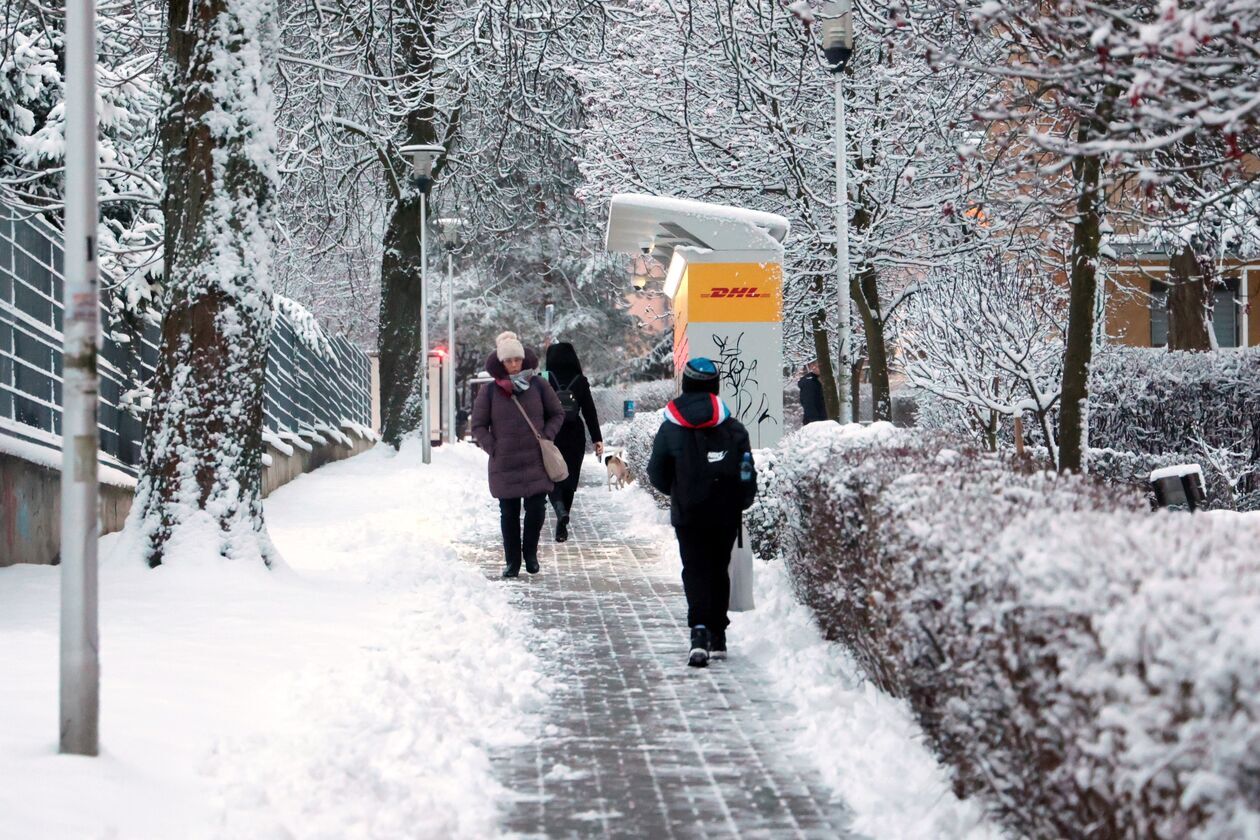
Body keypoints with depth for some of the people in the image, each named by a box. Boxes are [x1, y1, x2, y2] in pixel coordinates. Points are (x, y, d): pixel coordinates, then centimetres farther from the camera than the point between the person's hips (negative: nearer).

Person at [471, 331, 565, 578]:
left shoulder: (538, 385, 1)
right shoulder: (489, 392, 0)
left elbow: (557, 414, 13)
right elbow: (478, 426, 6)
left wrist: (547, 436, -1)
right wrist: (493, 449, -5)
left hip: (536, 462, 0)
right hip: (504, 465, 0)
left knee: (536, 509, -3)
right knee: (509, 514, 6)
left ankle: (530, 553, 19)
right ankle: (512, 561, 17)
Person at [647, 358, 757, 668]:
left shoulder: (669, 429, -4)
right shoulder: (733, 428, -5)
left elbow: (657, 475, 3)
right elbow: (747, 472, -6)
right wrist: (742, 502, 11)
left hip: (687, 514, -1)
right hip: (725, 514, 1)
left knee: (695, 571, -1)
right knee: (718, 569, 15)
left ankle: (699, 629, -24)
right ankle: (718, 637, 19)